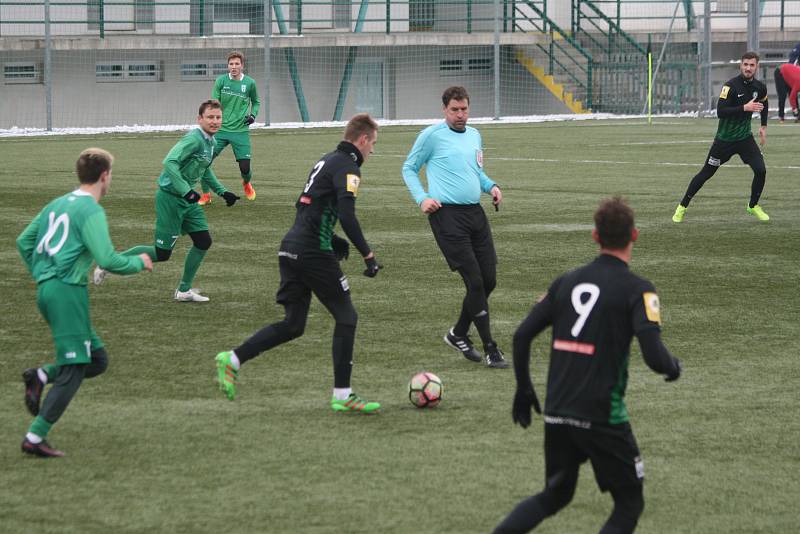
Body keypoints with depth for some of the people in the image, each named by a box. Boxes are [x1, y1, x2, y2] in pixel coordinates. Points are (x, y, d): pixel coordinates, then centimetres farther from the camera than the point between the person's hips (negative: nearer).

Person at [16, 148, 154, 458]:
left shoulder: (58, 204, 16)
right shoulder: (91, 211, -9)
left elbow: (23, 242, 23)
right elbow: (107, 260, -18)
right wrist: (139, 263, -1)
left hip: (46, 290, 9)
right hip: (68, 291, -9)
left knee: (97, 360, 13)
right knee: (73, 371, -6)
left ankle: (41, 377, -3)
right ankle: (35, 438, -9)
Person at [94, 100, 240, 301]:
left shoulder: (210, 142, 9)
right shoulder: (194, 139, -21)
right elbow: (170, 162, -31)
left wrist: (222, 192, 21)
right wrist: (186, 191, -33)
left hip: (187, 199, 9)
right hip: (170, 197, -9)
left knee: (203, 241, 4)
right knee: (162, 253, -4)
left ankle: (184, 290, 17)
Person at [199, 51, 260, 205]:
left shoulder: (250, 83, 0)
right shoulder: (221, 81, -1)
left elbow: (256, 102, 18)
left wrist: (253, 115, 0)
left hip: (240, 131, 0)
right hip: (221, 129, 0)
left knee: (245, 168, -3)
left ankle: (247, 183, 35)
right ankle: (206, 195, 7)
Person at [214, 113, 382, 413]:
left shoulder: (326, 161, 21)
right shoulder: (347, 167, -9)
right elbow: (347, 215, -22)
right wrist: (368, 255, -19)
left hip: (291, 250, 9)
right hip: (313, 253, -9)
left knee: (293, 324, 11)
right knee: (346, 317, 1)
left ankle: (232, 360, 1)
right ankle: (342, 395, 1)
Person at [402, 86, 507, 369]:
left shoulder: (474, 136, 17)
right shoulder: (432, 135, -3)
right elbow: (409, 169, 5)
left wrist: (490, 186, 10)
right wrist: (422, 198, -9)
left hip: (475, 212, 7)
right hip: (447, 215, -7)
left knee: (488, 279, 5)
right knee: (475, 281, -11)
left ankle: (458, 334, 25)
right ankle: (490, 349, -5)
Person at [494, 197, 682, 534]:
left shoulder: (566, 282, 8)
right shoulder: (637, 290, -8)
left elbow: (522, 336, 8)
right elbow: (654, 357, -17)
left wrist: (524, 389, 21)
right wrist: (673, 367, 6)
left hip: (556, 413, 5)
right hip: (602, 416, -5)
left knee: (555, 495, 24)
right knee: (629, 503, 10)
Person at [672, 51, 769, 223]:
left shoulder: (759, 87, -1)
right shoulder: (731, 85, -20)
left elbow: (764, 104, 23)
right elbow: (720, 111, -29)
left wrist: (763, 126, 20)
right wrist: (745, 108, -34)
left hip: (745, 137, 4)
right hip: (725, 138, -4)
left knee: (760, 170, -12)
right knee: (706, 173, 4)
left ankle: (753, 206, 12)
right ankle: (682, 207, 19)